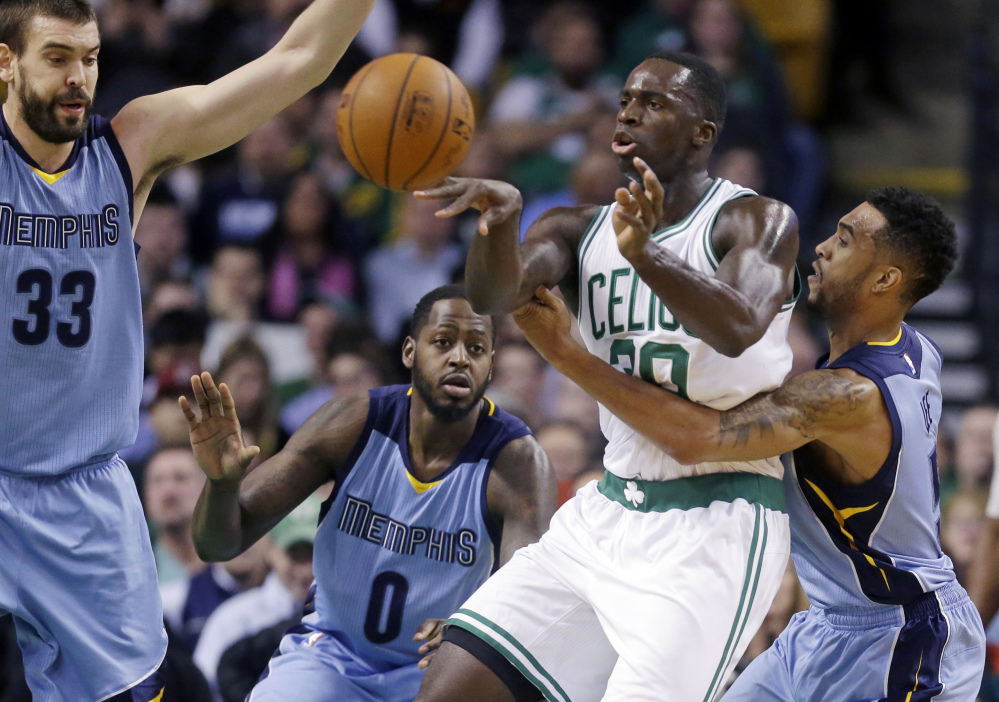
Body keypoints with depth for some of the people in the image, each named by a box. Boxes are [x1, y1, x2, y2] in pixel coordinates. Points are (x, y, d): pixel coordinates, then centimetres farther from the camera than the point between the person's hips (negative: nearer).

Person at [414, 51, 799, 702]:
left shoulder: (760, 221, -6)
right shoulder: (581, 231, 9)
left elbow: (738, 328, -26)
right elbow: (495, 294, -10)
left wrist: (646, 254, -43)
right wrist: (499, 218, -32)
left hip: (716, 526, -6)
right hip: (610, 511, 6)